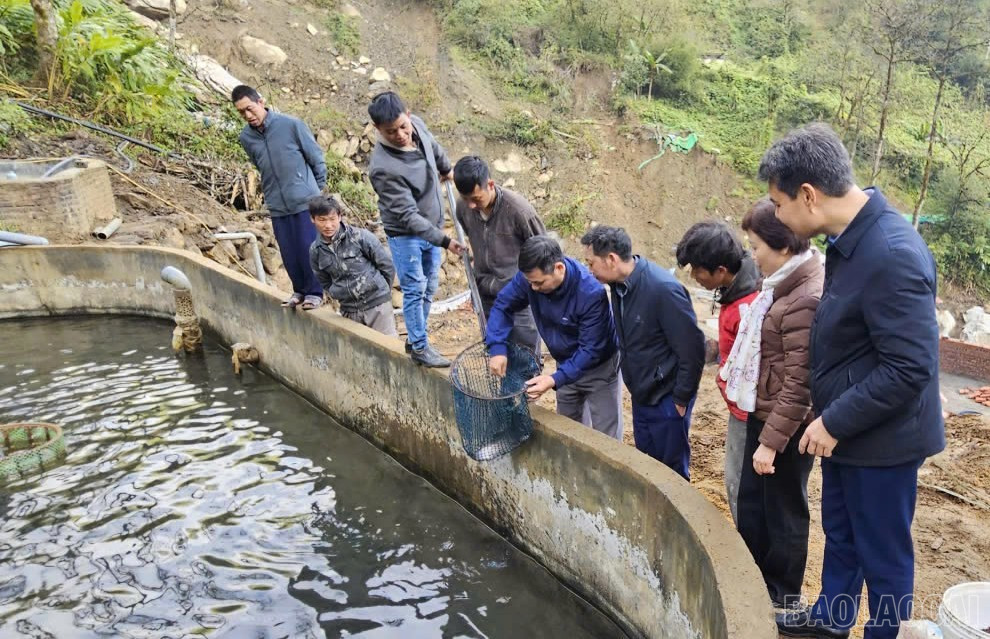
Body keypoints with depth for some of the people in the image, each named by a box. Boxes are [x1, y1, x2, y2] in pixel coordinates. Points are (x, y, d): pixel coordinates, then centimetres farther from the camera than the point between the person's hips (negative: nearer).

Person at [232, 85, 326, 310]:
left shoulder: (291, 124, -10)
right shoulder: (246, 138, 3)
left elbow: (316, 157, -1)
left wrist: (319, 189, 6)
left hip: (305, 199, -4)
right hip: (277, 205, 4)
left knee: (308, 248, 0)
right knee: (289, 253, 7)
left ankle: (314, 292, 14)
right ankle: (299, 290, 24)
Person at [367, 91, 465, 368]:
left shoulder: (417, 125, -12)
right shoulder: (383, 168, -33)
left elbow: (434, 147, 14)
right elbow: (407, 216, -32)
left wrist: (447, 168, 31)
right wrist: (444, 241, -35)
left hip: (431, 226, 7)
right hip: (405, 234, -7)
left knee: (429, 288, 14)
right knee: (414, 290, -1)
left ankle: (415, 338, 29)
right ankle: (420, 347, 15)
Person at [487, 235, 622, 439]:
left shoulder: (591, 293, -36)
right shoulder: (529, 277, -21)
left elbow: (590, 349, -31)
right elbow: (503, 305, -8)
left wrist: (556, 379, -40)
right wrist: (497, 347, -23)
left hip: (599, 367, -5)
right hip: (567, 364, 6)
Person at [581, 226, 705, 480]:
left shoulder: (663, 289, -27)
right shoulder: (620, 285, -2)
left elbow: (692, 348, -22)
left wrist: (681, 398, -15)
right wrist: (635, 386, 14)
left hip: (667, 400, -8)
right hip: (641, 396, 8)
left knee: (672, 471, 8)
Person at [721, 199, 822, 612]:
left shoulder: (805, 299, -25)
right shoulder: (787, 283, 4)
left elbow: (799, 384, -24)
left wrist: (771, 441, -19)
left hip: (786, 423, -9)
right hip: (763, 411, 9)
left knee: (783, 509, 10)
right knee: (751, 500, 21)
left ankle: (784, 598, 31)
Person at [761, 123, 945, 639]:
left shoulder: (892, 256, -29)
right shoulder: (851, 235, 0)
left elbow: (909, 368, -27)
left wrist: (835, 422, -20)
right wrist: (832, 419, 10)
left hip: (881, 439, -9)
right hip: (846, 428, 9)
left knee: (883, 553, 13)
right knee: (839, 533, 26)